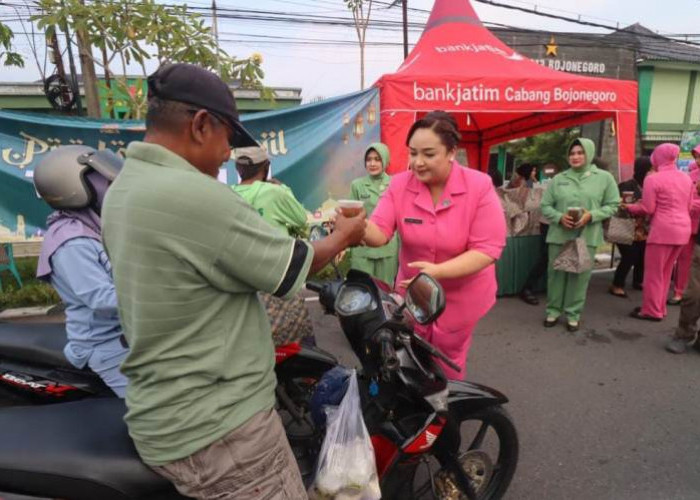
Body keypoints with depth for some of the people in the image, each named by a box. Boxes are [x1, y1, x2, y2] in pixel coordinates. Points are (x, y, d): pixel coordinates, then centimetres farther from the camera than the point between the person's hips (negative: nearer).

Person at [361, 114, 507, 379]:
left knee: (448, 364, 20)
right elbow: (379, 233, -19)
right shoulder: (400, 184, -13)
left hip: (461, 295, -2)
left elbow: (488, 249, -24)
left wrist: (437, 271, -37)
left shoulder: (480, 186, -21)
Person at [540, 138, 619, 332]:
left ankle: (573, 314, 18)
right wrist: (560, 217, -13)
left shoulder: (604, 178, 3)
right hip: (559, 234, 1)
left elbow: (613, 206, 3)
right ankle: (553, 310, 21)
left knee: (580, 275, 5)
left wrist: (591, 216, -14)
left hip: (587, 236, -1)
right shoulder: (558, 179, 5)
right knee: (556, 273, 7)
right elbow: (545, 206, 5)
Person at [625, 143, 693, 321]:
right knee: (665, 271, 17)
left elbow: (647, 209, -12)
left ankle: (652, 311, 8)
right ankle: (659, 308, 25)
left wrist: (629, 207, 4)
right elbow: (689, 206, 17)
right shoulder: (686, 178, 11)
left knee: (653, 272, 2)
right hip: (683, 229, 8)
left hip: (663, 230, -7)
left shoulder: (653, 179, -11)